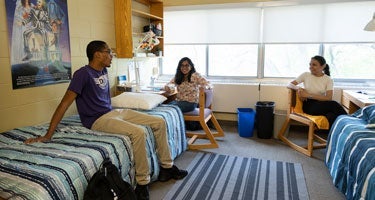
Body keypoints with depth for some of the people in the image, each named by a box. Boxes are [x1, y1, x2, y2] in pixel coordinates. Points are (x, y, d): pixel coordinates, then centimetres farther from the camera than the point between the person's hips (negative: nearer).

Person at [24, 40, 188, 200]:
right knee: (138, 132, -34)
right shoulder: (83, 73, -15)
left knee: (160, 122, 0)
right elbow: (64, 104, -19)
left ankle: (166, 167, 9)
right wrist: (48, 135, -21)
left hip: (114, 112, 9)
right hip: (98, 120, -9)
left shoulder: (103, 71, 9)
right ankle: (142, 183, -20)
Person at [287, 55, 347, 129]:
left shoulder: (328, 80, 5)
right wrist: (298, 88, -14)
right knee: (334, 105, -32)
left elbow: (328, 98, -8)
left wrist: (309, 95, -16)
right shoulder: (306, 75, 7)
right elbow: (289, 85, 9)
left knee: (332, 115, -38)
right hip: (309, 105, -1)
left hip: (322, 105, 2)